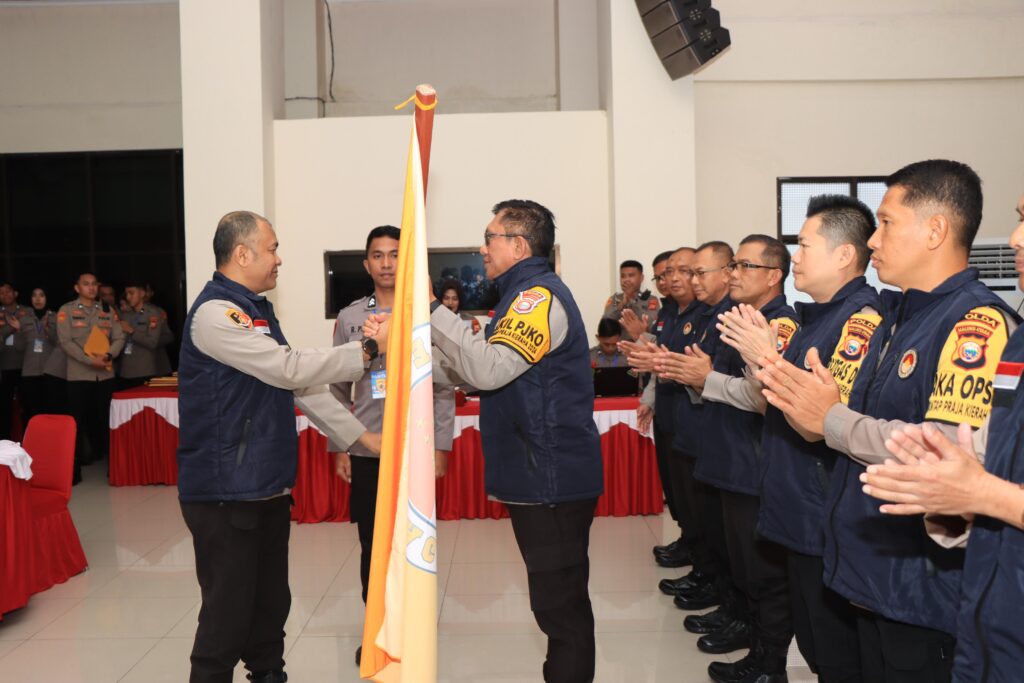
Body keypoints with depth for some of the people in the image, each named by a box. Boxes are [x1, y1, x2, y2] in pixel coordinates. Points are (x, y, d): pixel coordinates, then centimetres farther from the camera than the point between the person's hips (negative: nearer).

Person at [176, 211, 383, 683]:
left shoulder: (256, 310, 14)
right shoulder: (214, 313, -16)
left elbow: (303, 386, 13)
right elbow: (290, 369, -24)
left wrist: (360, 435, 8)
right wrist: (363, 353, -16)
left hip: (268, 485, 9)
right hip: (225, 491, -9)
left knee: (271, 603, 18)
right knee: (229, 611, 0)